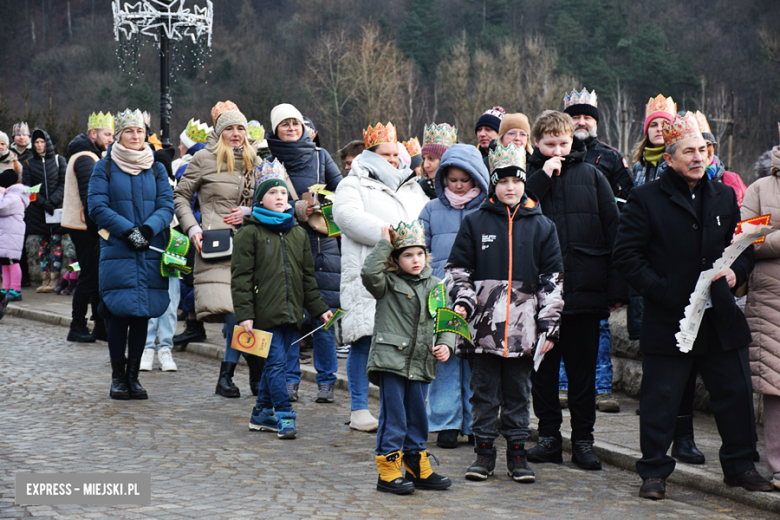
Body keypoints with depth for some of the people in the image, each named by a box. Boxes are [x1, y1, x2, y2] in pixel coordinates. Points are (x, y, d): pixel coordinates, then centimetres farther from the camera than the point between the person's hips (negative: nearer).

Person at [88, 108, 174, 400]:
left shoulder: (156, 169, 12)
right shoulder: (105, 168, 5)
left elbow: (166, 206, 4)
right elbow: (97, 207, -4)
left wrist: (147, 229, -15)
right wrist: (128, 231, -14)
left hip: (151, 253, 2)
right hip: (117, 252, -2)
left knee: (142, 314, 2)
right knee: (119, 313, -5)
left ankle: (133, 376, 10)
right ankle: (118, 377, 5)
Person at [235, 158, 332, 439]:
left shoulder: (298, 234, 15)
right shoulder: (249, 233, -2)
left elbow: (307, 276, 20)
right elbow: (241, 277, -6)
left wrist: (319, 308, 15)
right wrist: (244, 314, -13)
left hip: (291, 311, 6)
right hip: (265, 312, -5)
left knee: (275, 363, 10)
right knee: (275, 362, -10)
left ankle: (262, 414, 20)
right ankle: (284, 416, -8)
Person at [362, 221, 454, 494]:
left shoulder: (434, 285, 12)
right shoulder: (388, 283, -2)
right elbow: (369, 273, -23)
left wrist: (445, 344, -2)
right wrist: (384, 243, -16)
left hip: (420, 364, 5)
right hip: (391, 359, -5)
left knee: (417, 417, 14)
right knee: (393, 417, -4)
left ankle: (418, 469, 24)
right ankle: (388, 472, 4)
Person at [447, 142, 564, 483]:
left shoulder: (542, 226, 8)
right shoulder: (475, 222, 7)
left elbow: (552, 279, 8)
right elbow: (458, 268, 10)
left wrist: (550, 325, 2)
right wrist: (462, 300, -6)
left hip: (524, 327, 0)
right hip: (484, 327, 0)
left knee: (518, 393, 7)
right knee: (484, 392, 5)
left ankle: (517, 453, 16)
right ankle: (484, 452, 15)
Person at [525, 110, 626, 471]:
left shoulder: (590, 175, 6)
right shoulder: (529, 176, 6)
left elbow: (614, 231, 4)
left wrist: (617, 288, -2)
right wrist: (543, 177, -13)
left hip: (584, 290, 0)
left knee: (583, 367, 6)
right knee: (543, 366, 6)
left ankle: (583, 438, 14)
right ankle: (549, 434, 17)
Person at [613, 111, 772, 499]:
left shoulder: (723, 197, 12)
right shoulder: (646, 199, -3)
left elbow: (745, 246, 19)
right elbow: (626, 256, -7)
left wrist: (736, 271, -2)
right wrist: (660, 290, -14)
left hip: (720, 318, 4)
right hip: (668, 319, -4)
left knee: (736, 393, 10)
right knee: (661, 398, 2)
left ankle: (739, 466, 25)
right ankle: (654, 472, 14)